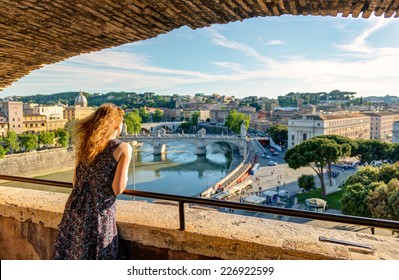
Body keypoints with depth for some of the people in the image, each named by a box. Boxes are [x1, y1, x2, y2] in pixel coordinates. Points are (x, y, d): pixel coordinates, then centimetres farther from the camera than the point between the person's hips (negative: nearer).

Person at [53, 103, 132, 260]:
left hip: (75, 209, 5)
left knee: (67, 254, 17)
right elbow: (117, 189, -14)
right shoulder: (123, 148, -11)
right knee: (96, 256, 11)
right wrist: (125, 177, 6)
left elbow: (75, 181, 10)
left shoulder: (85, 144, 6)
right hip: (99, 214, -5)